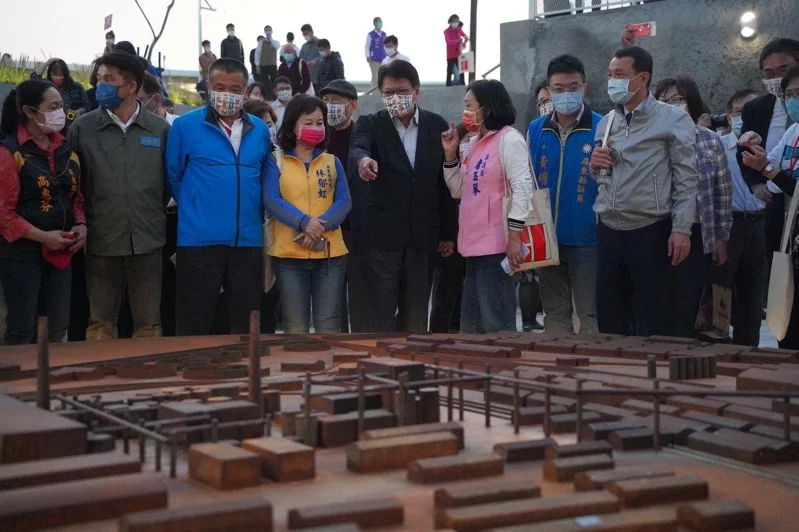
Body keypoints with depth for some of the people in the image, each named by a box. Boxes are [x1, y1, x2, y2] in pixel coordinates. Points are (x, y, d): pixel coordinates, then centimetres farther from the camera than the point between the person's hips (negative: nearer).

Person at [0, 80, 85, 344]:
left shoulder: (65, 149, 8)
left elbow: (76, 195, 16)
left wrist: (81, 224, -4)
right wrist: (43, 236, -20)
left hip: (60, 252, 6)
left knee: (57, 327, 12)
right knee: (22, 329, 2)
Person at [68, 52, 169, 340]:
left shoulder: (161, 130, 2)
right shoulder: (82, 128, 1)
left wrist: (158, 219, 6)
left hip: (147, 240, 0)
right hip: (101, 241, 0)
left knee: (149, 324, 7)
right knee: (100, 325, 7)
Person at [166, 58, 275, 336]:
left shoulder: (260, 130, 9)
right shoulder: (185, 126, -4)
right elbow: (173, 176, 4)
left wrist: (254, 214, 14)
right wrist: (195, 208, 11)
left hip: (248, 241, 4)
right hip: (199, 240, -4)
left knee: (246, 323, 11)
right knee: (193, 326, 1)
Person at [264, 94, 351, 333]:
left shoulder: (332, 162, 11)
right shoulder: (277, 162, 5)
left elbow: (344, 201, 2)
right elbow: (271, 200, -7)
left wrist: (321, 226, -15)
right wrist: (304, 222, -22)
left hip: (330, 253, 2)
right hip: (289, 254, -1)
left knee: (328, 326, 4)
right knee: (295, 328, 4)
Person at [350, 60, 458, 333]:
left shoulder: (437, 126, 6)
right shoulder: (371, 124, 0)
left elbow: (447, 182, 7)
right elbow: (358, 147, -22)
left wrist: (448, 233, 5)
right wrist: (363, 159, -47)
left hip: (423, 235, 2)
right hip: (382, 235, -2)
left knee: (416, 311, 9)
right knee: (382, 313, -1)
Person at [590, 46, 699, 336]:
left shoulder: (673, 120, -5)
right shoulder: (605, 122, 13)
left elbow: (686, 177, -8)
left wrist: (681, 229, -15)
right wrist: (594, 166, -1)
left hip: (651, 233, -6)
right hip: (608, 231, 6)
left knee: (654, 322, 1)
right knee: (609, 318, 11)